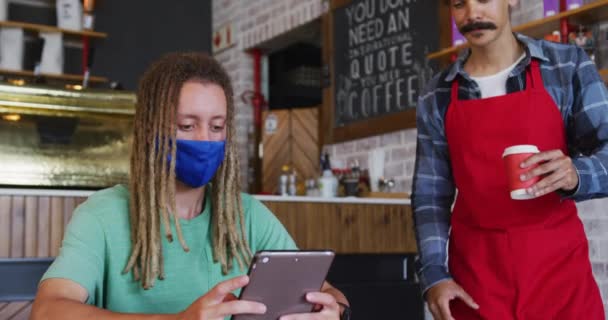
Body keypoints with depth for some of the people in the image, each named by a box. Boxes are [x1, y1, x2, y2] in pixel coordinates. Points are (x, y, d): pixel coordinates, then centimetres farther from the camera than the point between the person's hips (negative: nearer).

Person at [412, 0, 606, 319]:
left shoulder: (569, 68, -2)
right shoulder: (436, 97, 3)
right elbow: (430, 193, 3)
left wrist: (576, 175, -27)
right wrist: (434, 272, -7)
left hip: (558, 264, -1)